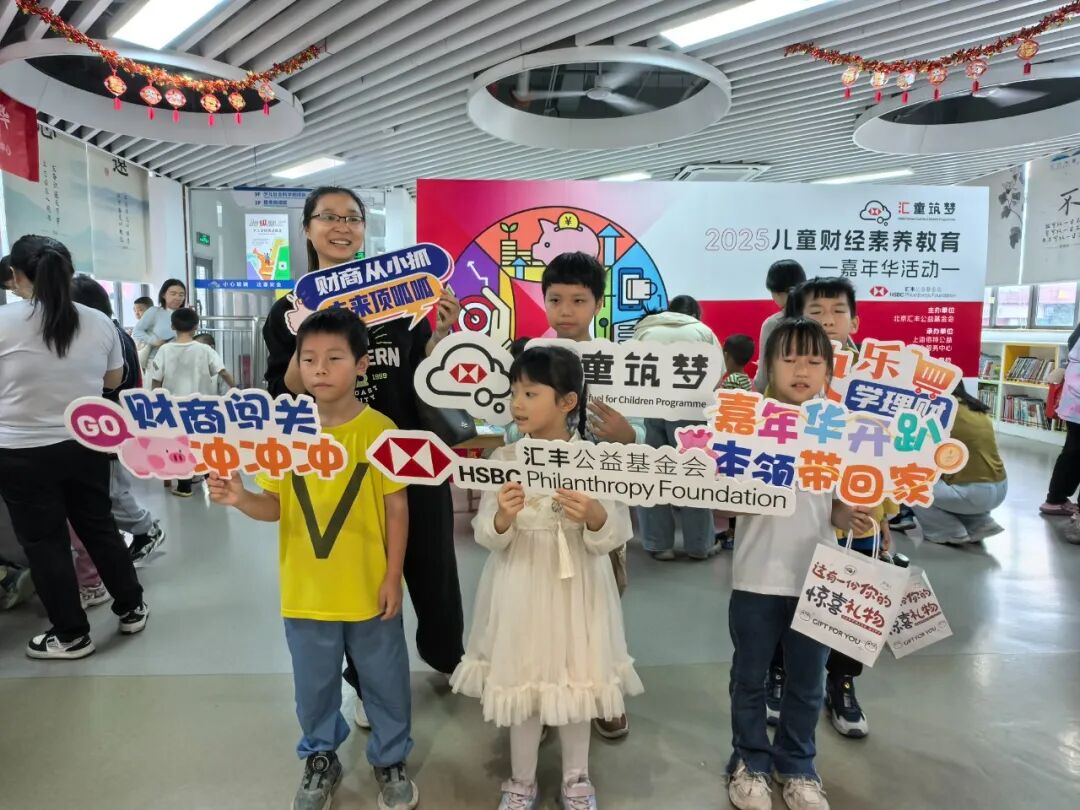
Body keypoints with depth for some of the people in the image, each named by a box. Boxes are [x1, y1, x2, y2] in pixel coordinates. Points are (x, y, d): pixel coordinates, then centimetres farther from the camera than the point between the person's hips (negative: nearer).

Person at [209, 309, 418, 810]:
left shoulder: (379, 429, -13)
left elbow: (397, 507, -8)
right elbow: (274, 505, 1)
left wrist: (393, 577, -9)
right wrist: (240, 499, -21)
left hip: (368, 588, -2)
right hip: (306, 591, 2)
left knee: (384, 680, 16)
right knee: (314, 684, 21)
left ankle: (391, 760, 40)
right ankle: (320, 759, 46)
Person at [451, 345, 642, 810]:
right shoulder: (504, 459, -7)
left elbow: (615, 536, -8)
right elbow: (486, 537, -6)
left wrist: (594, 516, -28)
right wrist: (502, 518, -27)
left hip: (576, 590, 0)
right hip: (522, 589, 1)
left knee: (577, 680, 14)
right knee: (521, 680, 13)